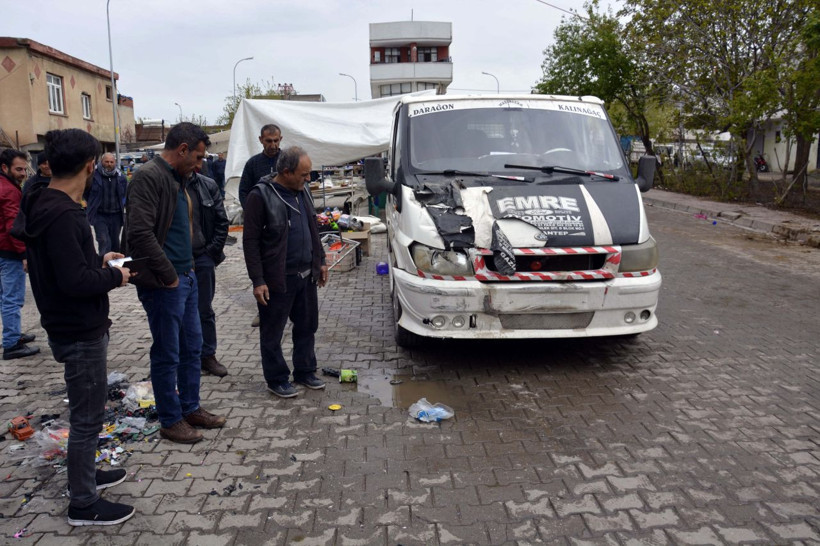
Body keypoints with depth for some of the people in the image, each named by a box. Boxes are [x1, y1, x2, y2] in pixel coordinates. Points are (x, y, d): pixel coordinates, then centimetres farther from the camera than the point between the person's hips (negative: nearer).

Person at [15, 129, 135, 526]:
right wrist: (115, 276, -13)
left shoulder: (45, 205, 6)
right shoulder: (62, 215, -26)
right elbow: (75, 280, -29)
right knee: (87, 416, 3)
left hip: (73, 327, 10)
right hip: (79, 332, -10)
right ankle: (83, 504, 17)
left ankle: (85, 473, 41)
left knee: (86, 410, 24)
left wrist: (99, 261, 10)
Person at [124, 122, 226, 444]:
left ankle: (191, 408, 32)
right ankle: (170, 421, 18)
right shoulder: (148, 177, -17)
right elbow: (140, 234, -26)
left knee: (192, 347, 17)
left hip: (186, 276, 9)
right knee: (167, 354, 4)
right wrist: (168, 276, -19)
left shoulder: (177, 179, 13)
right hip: (163, 283, -9)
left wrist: (188, 265, 14)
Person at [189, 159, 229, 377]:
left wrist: (212, 251, -3)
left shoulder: (208, 186, 1)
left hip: (203, 258, 2)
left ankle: (208, 356, 22)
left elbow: (221, 222, 4)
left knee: (205, 311, 11)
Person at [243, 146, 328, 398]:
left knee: (306, 327, 16)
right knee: (272, 333, 7)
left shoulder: (302, 191, 8)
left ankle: (305, 372, 32)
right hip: (277, 280, -7)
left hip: (306, 274, 7)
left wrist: (320, 261, 16)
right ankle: (276, 379, 22)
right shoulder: (260, 196, -14)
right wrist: (257, 280, -17)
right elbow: (251, 241, -14)